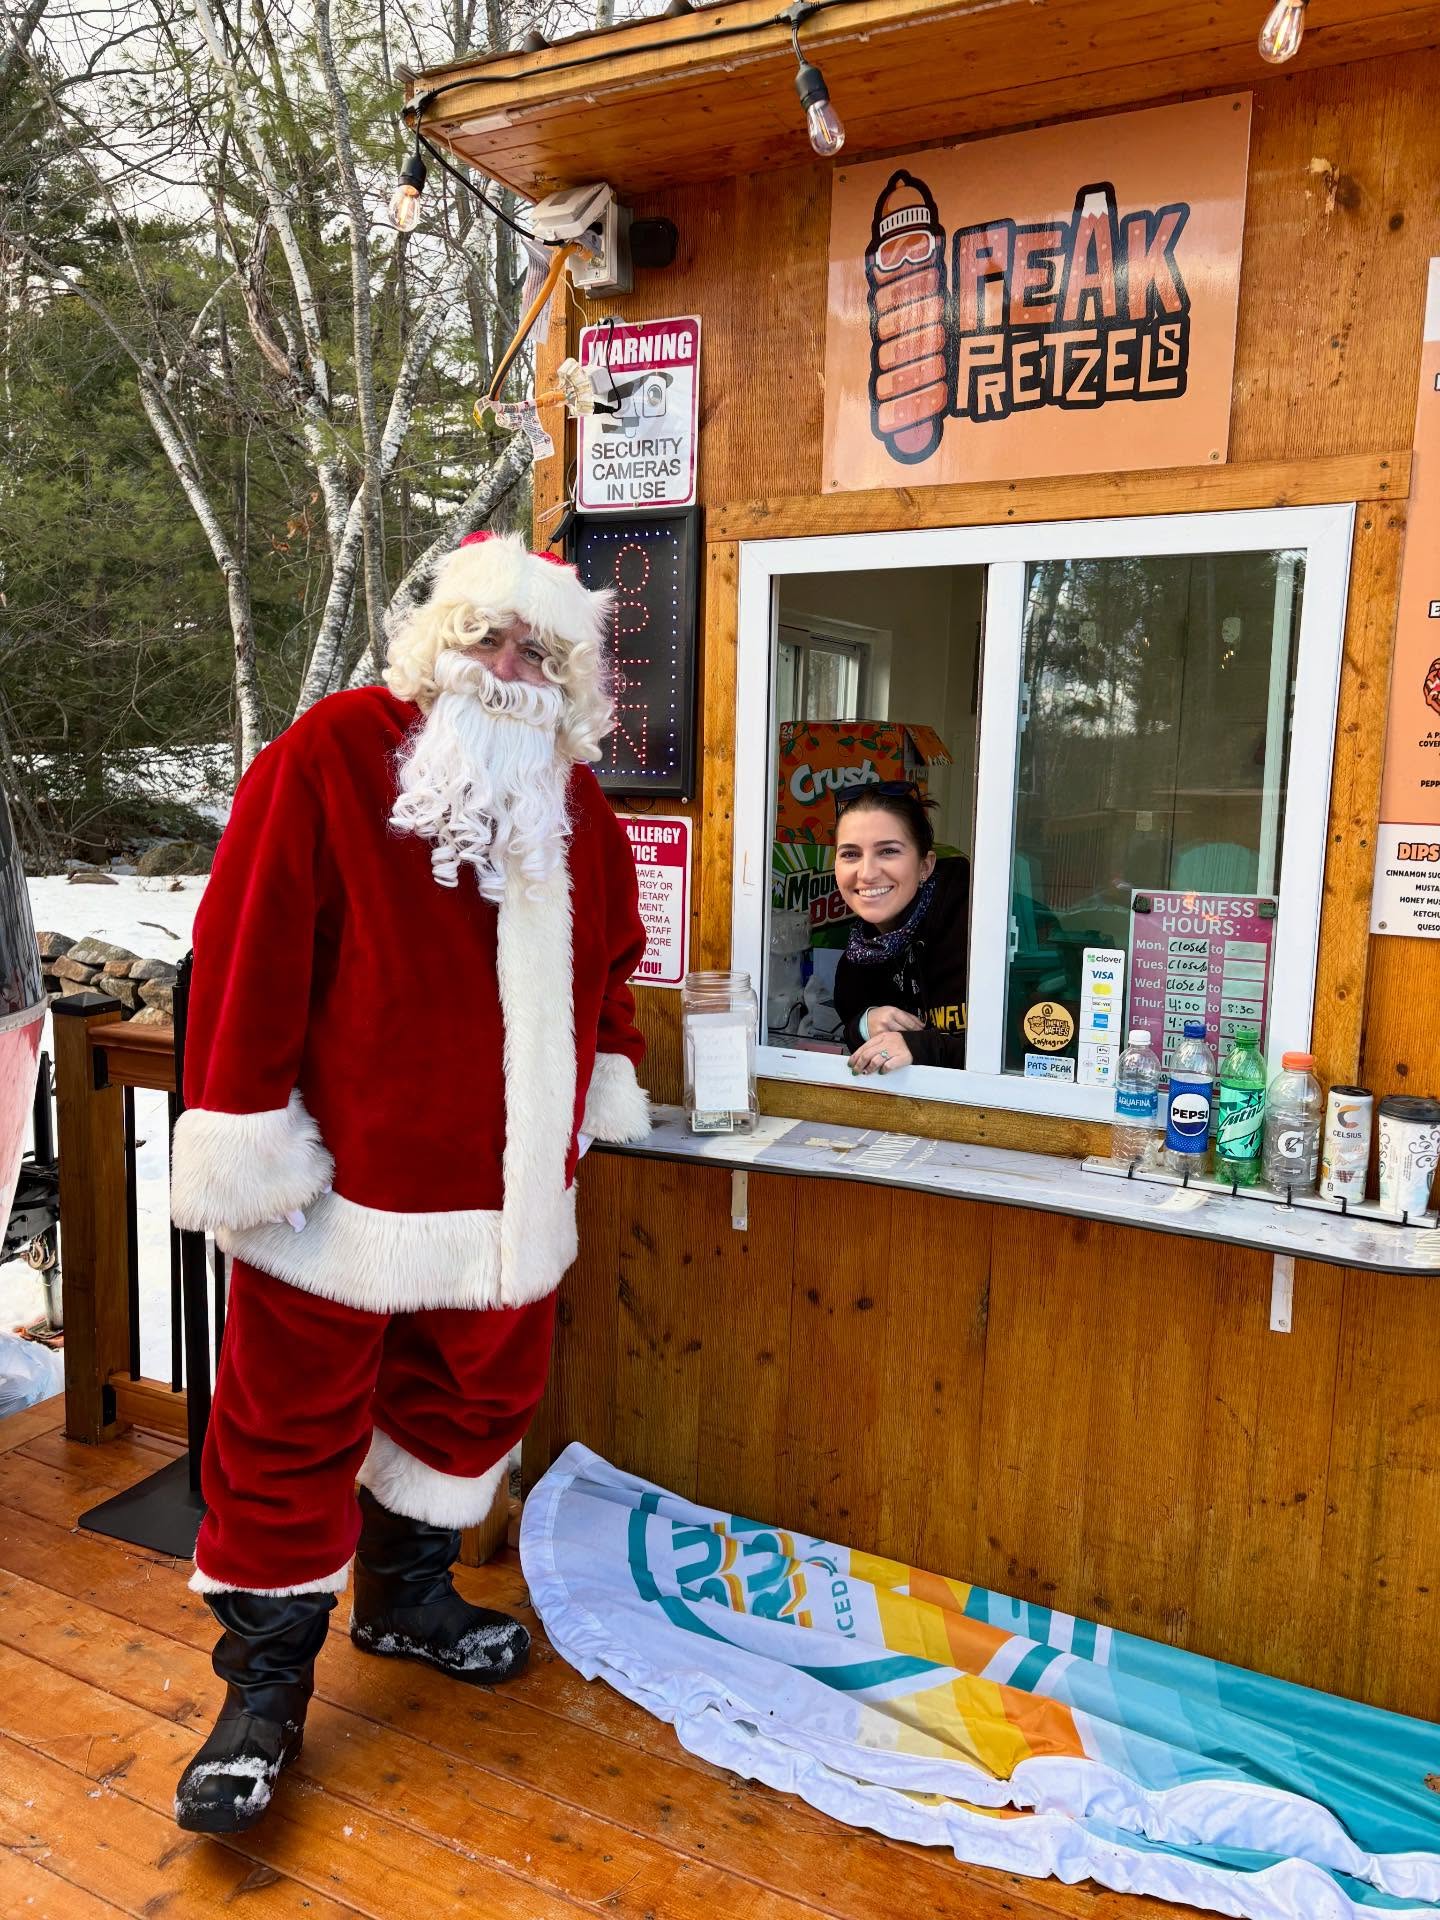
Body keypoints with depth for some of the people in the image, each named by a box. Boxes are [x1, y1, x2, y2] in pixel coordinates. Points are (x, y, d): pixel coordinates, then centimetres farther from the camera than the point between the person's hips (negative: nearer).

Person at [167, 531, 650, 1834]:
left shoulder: (576, 807, 11)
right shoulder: (333, 755, -9)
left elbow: (607, 958, 23)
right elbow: (249, 938, -13)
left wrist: (611, 1072, 16)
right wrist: (242, 1122, -16)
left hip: (509, 1183, 6)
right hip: (342, 1177, -5)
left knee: (475, 1393, 19)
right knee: (293, 1430, 7)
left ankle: (407, 1596, 43)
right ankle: (266, 1685, 27)